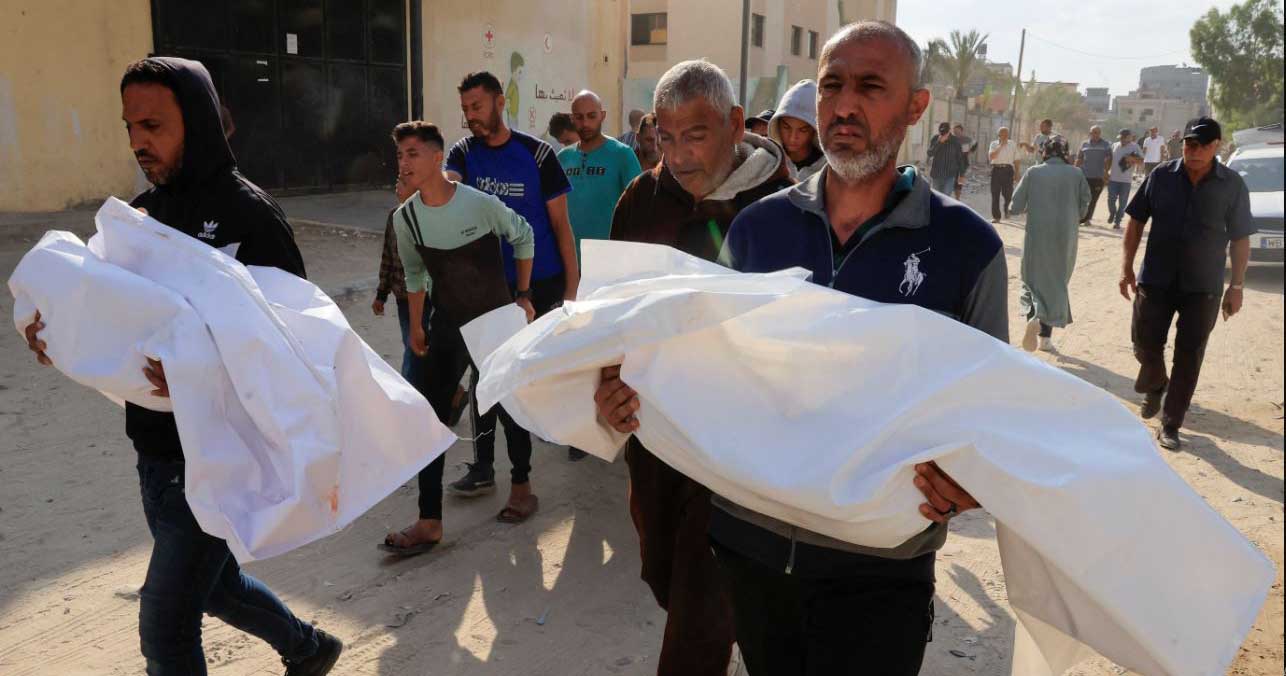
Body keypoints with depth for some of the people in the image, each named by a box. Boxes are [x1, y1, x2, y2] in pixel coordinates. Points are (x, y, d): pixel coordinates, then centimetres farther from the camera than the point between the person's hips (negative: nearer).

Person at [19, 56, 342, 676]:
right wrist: (56, 325, -11)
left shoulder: (247, 213, -15)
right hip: (154, 445, 8)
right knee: (212, 582, 25)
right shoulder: (142, 212, 7)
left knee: (165, 626, -2)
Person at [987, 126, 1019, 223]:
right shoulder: (994, 144, 7)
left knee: (1008, 193, -5)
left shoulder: (1013, 145, 10)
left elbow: (1016, 160, 11)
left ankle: (1007, 209, 25)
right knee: (995, 194, 0)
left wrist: (1017, 174, 7)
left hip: (1008, 170, 0)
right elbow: (990, 157, -10)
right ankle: (996, 216, 7)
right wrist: (1000, 146, -11)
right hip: (996, 169, 0)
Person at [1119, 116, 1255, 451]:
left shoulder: (1232, 185, -5)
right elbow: (1136, 221, 5)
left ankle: (1170, 425, 17)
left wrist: (1236, 286, -2)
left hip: (1204, 288, -1)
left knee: (1188, 359, 4)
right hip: (1155, 280, 1)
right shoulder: (1161, 176, -3)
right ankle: (1155, 386, 39)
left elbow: (1240, 239, 0)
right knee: (1145, 344, 6)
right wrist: (1127, 266, 1)